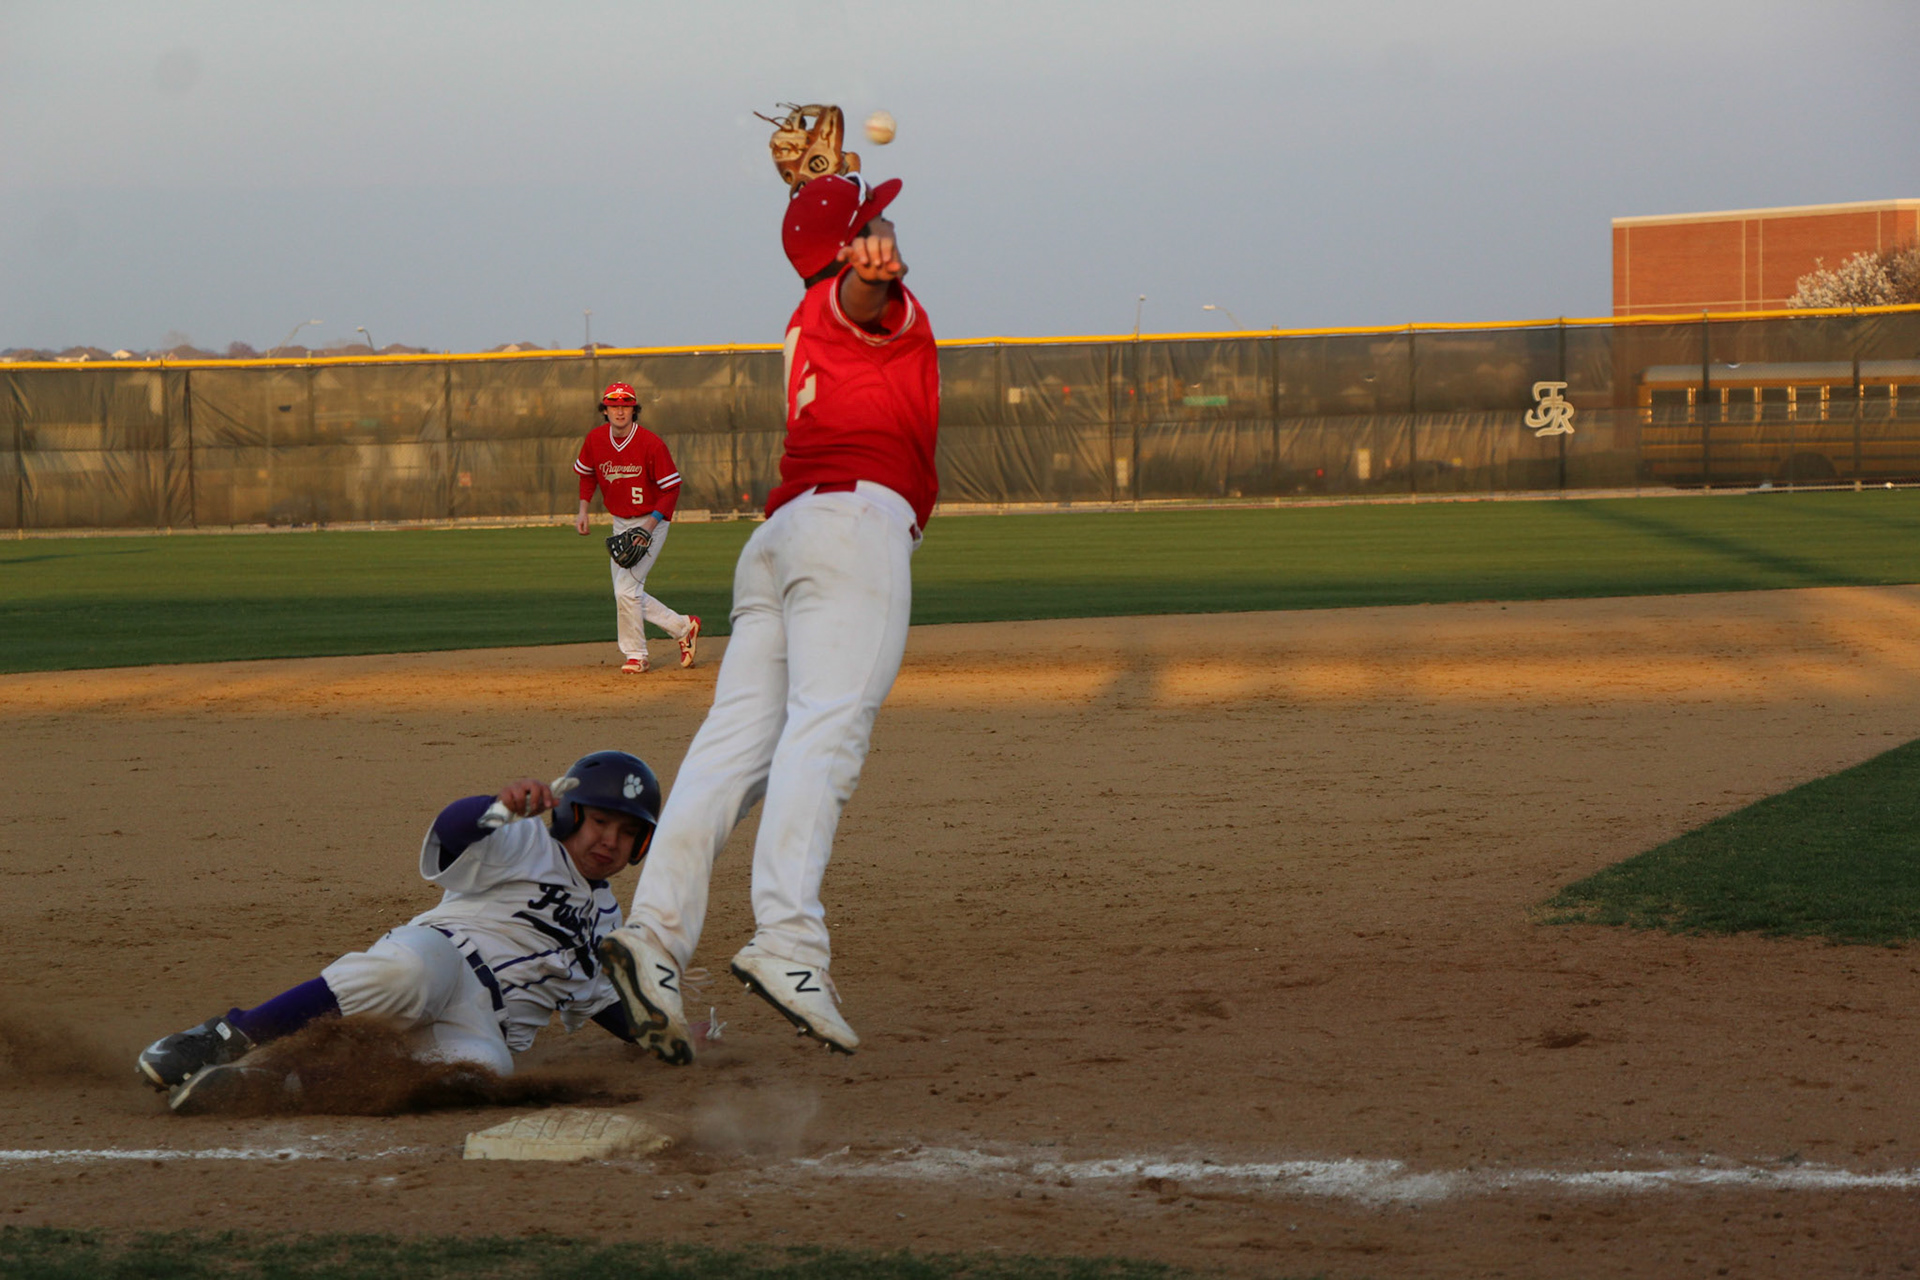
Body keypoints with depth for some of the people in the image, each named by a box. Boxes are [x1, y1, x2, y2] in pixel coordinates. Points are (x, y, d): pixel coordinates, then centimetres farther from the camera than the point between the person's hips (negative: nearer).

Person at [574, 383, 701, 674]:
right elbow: (587, 473, 16)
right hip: (620, 524, 7)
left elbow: (671, 488, -16)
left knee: (626, 589, -14)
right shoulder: (595, 440, -4)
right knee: (626, 594, 7)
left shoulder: (651, 444, -21)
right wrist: (583, 511, 3)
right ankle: (683, 626, 24)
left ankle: (635, 655, 3)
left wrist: (648, 527, -25)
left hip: (652, 522, -7)